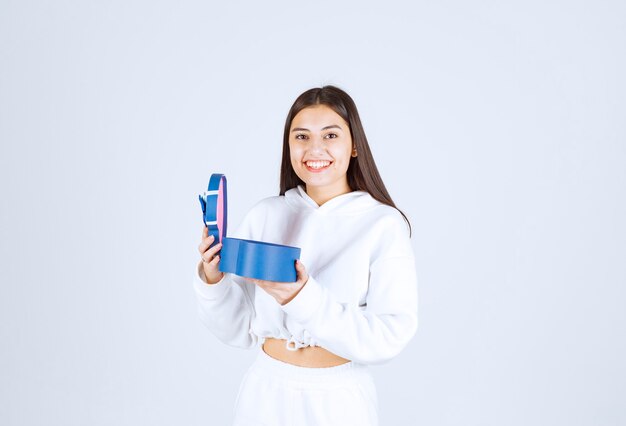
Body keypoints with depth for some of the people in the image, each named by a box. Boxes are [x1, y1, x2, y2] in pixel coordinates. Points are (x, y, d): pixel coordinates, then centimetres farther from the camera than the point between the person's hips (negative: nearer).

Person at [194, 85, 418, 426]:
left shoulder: (384, 225, -12)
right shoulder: (264, 215, -4)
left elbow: (390, 336, -17)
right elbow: (240, 330, 0)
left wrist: (306, 301, -27)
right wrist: (213, 282, -18)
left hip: (339, 397, -2)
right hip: (266, 390, 3)